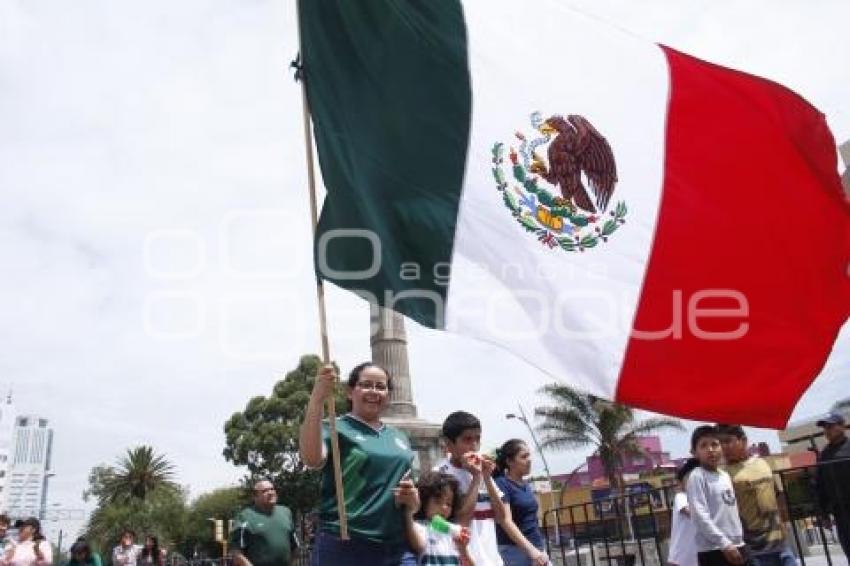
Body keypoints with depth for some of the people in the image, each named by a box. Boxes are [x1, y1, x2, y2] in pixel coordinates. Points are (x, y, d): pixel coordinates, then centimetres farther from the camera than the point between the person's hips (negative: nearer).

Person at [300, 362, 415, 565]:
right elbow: (311, 459, -23)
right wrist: (317, 399, -33)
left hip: (396, 547, 6)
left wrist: (411, 493, 2)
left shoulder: (400, 437, 16)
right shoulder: (337, 429, -2)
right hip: (345, 546, -5)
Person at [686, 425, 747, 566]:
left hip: (736, 546, 8)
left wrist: (739, 541, 13)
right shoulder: (697, 477, -10)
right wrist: (724, 543, -20)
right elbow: (699, 516, -17)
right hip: (712, 549, -8)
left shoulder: (725, 476, 14)